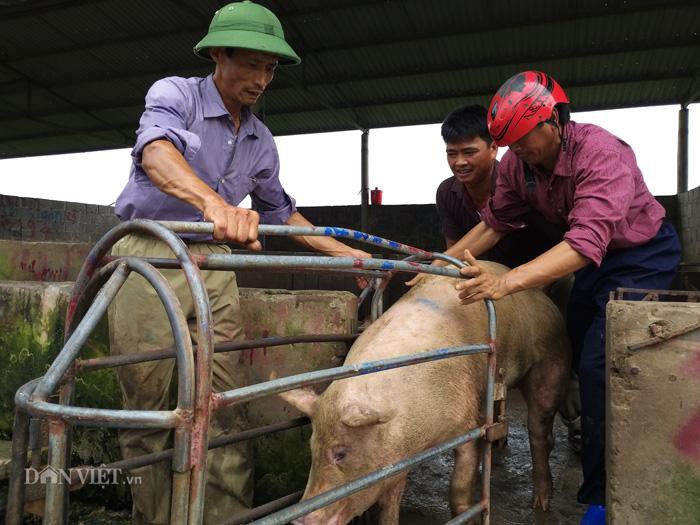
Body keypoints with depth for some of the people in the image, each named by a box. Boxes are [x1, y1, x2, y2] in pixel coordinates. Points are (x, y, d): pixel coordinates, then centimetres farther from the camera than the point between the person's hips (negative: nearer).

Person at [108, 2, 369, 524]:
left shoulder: (261, 141, 10)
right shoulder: (175, 94, -6)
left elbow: (280, 211, 20)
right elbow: (156, 152, -29)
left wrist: (354, 256, 16)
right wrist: (214, 202, -50)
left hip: (212, 265, 4)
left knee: (228, 404, 0)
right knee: (149, 407, 2)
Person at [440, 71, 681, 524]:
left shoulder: (601, 154, -33)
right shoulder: (517, 163, -12)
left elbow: (586, 243, -44)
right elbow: (496, 223, -3)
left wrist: (506, 283, -57)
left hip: (643, 255, -7)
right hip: (595, 260, 7)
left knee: (600, 365, -16)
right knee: (578, 357, 10)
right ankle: (588, 449, 31)